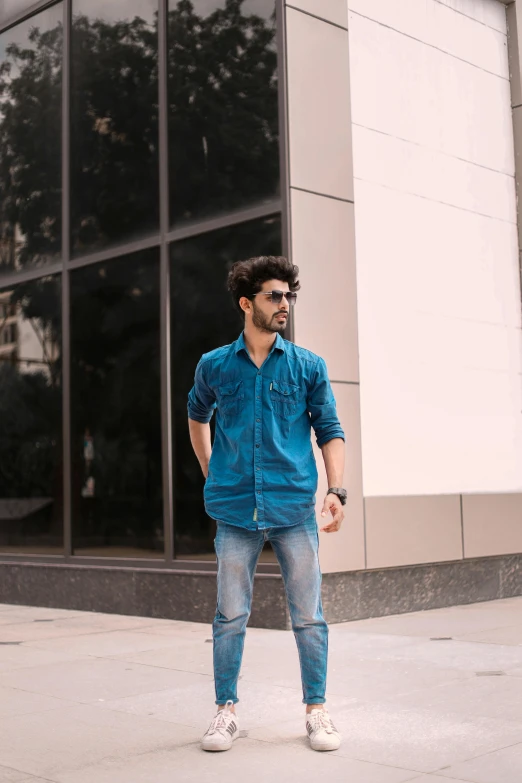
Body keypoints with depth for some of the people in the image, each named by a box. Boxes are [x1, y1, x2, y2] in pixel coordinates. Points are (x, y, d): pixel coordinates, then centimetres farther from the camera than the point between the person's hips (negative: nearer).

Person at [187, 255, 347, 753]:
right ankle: (226, 711, 20)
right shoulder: (214, 366, 6)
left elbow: (330, 431, 5)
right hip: (235, 512, 0)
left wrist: (336, 491, -7)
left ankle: (316, 711, 19)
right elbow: (198, 415, 25)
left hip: (295, 510, 0)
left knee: (308, 616, 5)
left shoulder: (308, 367, 4)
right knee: (230, 616, 6)